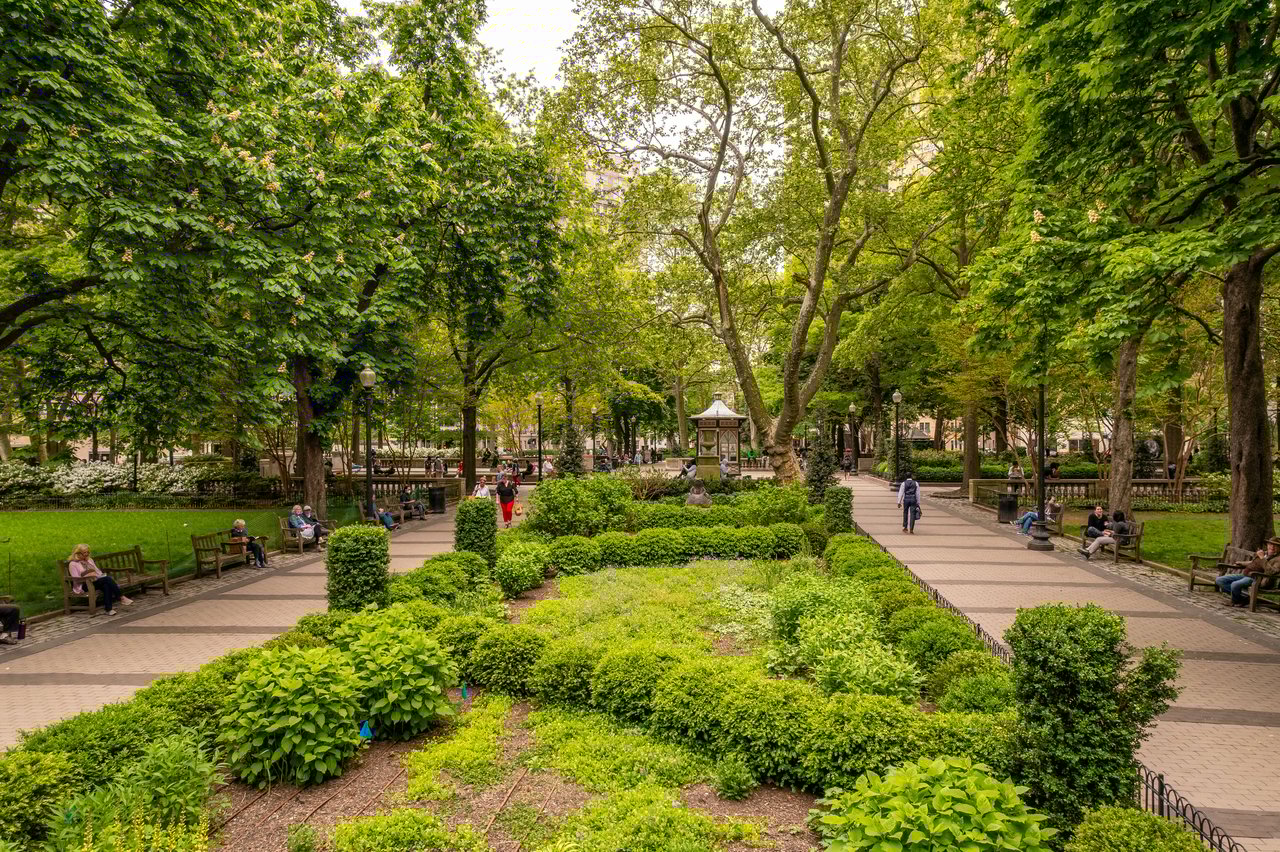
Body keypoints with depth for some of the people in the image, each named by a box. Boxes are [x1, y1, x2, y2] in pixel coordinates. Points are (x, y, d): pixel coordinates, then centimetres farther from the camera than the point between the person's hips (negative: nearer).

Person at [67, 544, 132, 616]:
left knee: (106, 585, -31)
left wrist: (103, 575, -1)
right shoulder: (73, 564, -1)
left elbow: (97, 571, 20)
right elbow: (76, 579, -8)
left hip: (97, 581, 6)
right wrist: (88, 576, -23)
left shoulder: (89, 559, 19)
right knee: (107, 579, -32)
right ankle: (121, 597, -33)